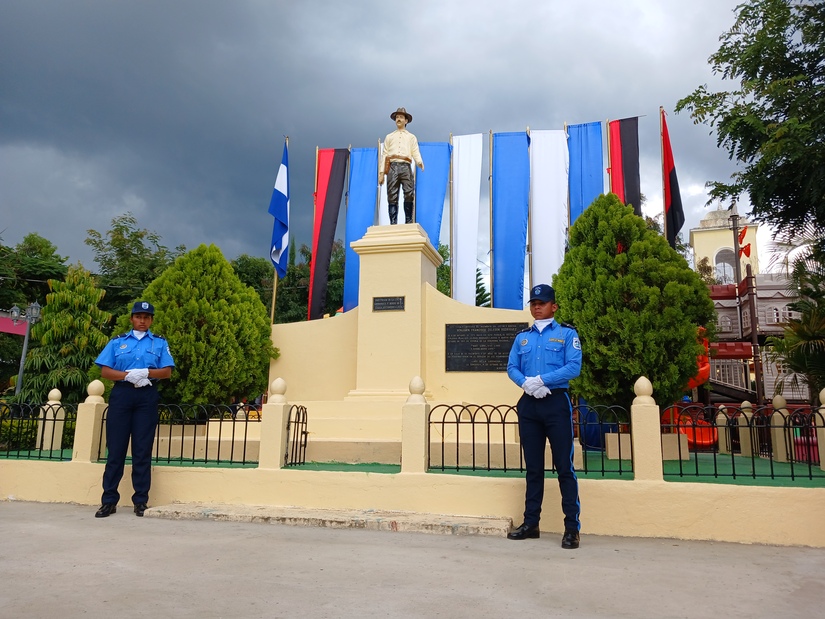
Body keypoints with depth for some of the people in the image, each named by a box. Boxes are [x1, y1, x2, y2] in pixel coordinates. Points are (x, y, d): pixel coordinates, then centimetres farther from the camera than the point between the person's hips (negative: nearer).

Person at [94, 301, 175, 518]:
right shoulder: (117, 342, 13)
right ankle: (109, 500, 7)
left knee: (143, 450, 0)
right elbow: (105, 371, 4)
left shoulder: (159, 343, 12)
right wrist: (129, 375, -11)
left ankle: (141, 501, 6)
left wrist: (146, 373, -13)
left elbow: (167, 371, 4)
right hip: (121, 394, 0)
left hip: (147, 396, 0)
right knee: (116, 448, 0)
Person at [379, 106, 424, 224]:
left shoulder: (412, 137, 23)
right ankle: (393, 224, -6)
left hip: (405, 167, -1)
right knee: (392, 197, -6)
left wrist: (420, 162, -16)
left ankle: (409, 222, -11)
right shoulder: (389, 137, 25)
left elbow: (415, 153, 8)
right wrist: (381, 173, 4)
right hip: (392, 167, 1)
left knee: (409, 194, -15)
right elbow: (384, 155, 16)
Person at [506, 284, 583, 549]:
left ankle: (572, 527, 2)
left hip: (556, 402, -4)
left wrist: (541, 380, -17)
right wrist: (526, 383, -13)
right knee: (533, 467, 10)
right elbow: (511, 368, 7)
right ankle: (531, 523, 18)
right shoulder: (522, 337, 15)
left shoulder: (567, 333, 3)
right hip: (529, 404, 4)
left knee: (564, 466, -4)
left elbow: (574, 367, -9)